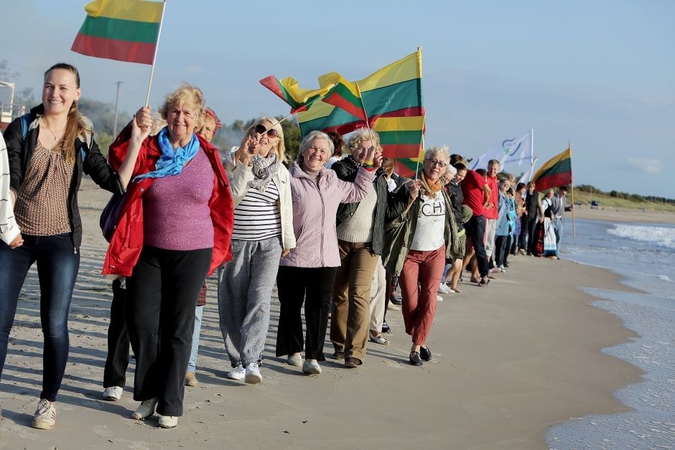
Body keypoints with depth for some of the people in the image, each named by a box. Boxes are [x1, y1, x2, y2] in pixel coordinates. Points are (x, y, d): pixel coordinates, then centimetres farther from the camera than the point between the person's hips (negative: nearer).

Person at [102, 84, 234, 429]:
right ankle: (149, 392, 22)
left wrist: (215, 250, 6)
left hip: (192, 254, -1)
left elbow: (219, 207, 6)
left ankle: (170, 404, 16)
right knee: (140, 320, -1)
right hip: (149, 251, 1)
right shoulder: (149, 151, 0)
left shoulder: (208, 158, -1)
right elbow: (119, 160, -16)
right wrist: (134, 132, -33)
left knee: (178, 329, 5)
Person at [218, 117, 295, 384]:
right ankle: (237, 361, 11)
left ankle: (251, 361, -19)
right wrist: (245, 164, -16)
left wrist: (288, 240, 21)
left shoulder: (280, 170, 9)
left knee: (260, 300, -13)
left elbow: (285, 207, 17)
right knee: (233, 303, 1)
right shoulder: (232, 162, 1)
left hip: (268, 244, 1)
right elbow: (231, 197, -12)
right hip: (234, 243, -1)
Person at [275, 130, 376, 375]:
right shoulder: (289, 179, -5)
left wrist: (368, 166, 20)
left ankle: (313, 356, -1)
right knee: (291, 306, 8)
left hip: (325, 258, 4)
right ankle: (293, 350, 25)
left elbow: (358, 192, 27)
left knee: (319, 306, -4)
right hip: (293, 256, -4)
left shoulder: (332, 180, 15)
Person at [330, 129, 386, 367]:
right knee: (339, 293, 8)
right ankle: (340, 344, 22)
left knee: (359, 293, -12)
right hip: (339, 241, -1)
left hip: (367, 243, 1)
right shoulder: (341, 167, 0)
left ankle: (355, 350, -12)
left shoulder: (379, 176, 10)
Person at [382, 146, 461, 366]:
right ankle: (420, 340, 19)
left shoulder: (444, 191, 6)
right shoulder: (410, 187, -11)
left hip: (435, 252, 4)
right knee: (410, 301, -1)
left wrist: (449, 247, 18)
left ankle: (416, 347, 1)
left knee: (429, 299, -4)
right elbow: (392, 215, -18)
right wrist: (411, 197, -27)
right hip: (409, 253, -4)